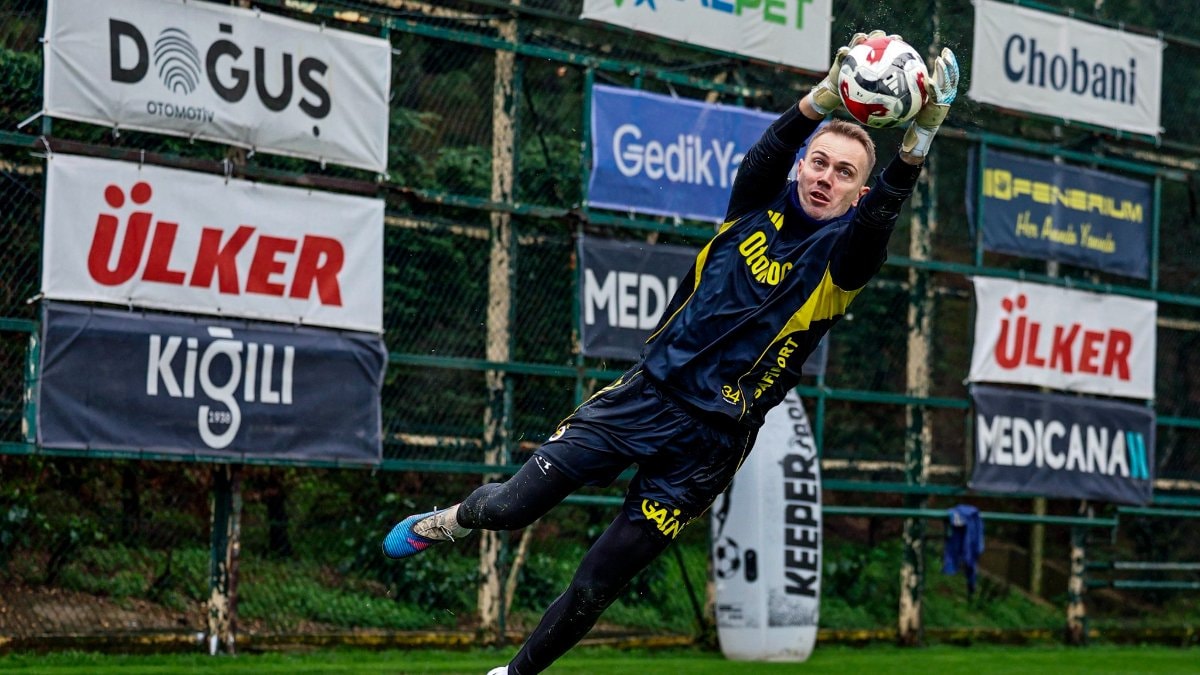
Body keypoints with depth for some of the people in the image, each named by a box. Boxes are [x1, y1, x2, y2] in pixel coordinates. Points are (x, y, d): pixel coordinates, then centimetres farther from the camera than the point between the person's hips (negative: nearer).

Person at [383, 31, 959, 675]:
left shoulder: (842, 254, -6)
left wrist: (919, 135, -46)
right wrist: (825, 97, -41)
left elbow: (883, 212, -28)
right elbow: (770, 151, -21)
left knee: (594, 588, 2)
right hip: (645, 396, 2)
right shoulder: (763, 203, 0)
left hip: (708, 442, -2)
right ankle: (452, 519, 33)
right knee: (508, 506, -2)